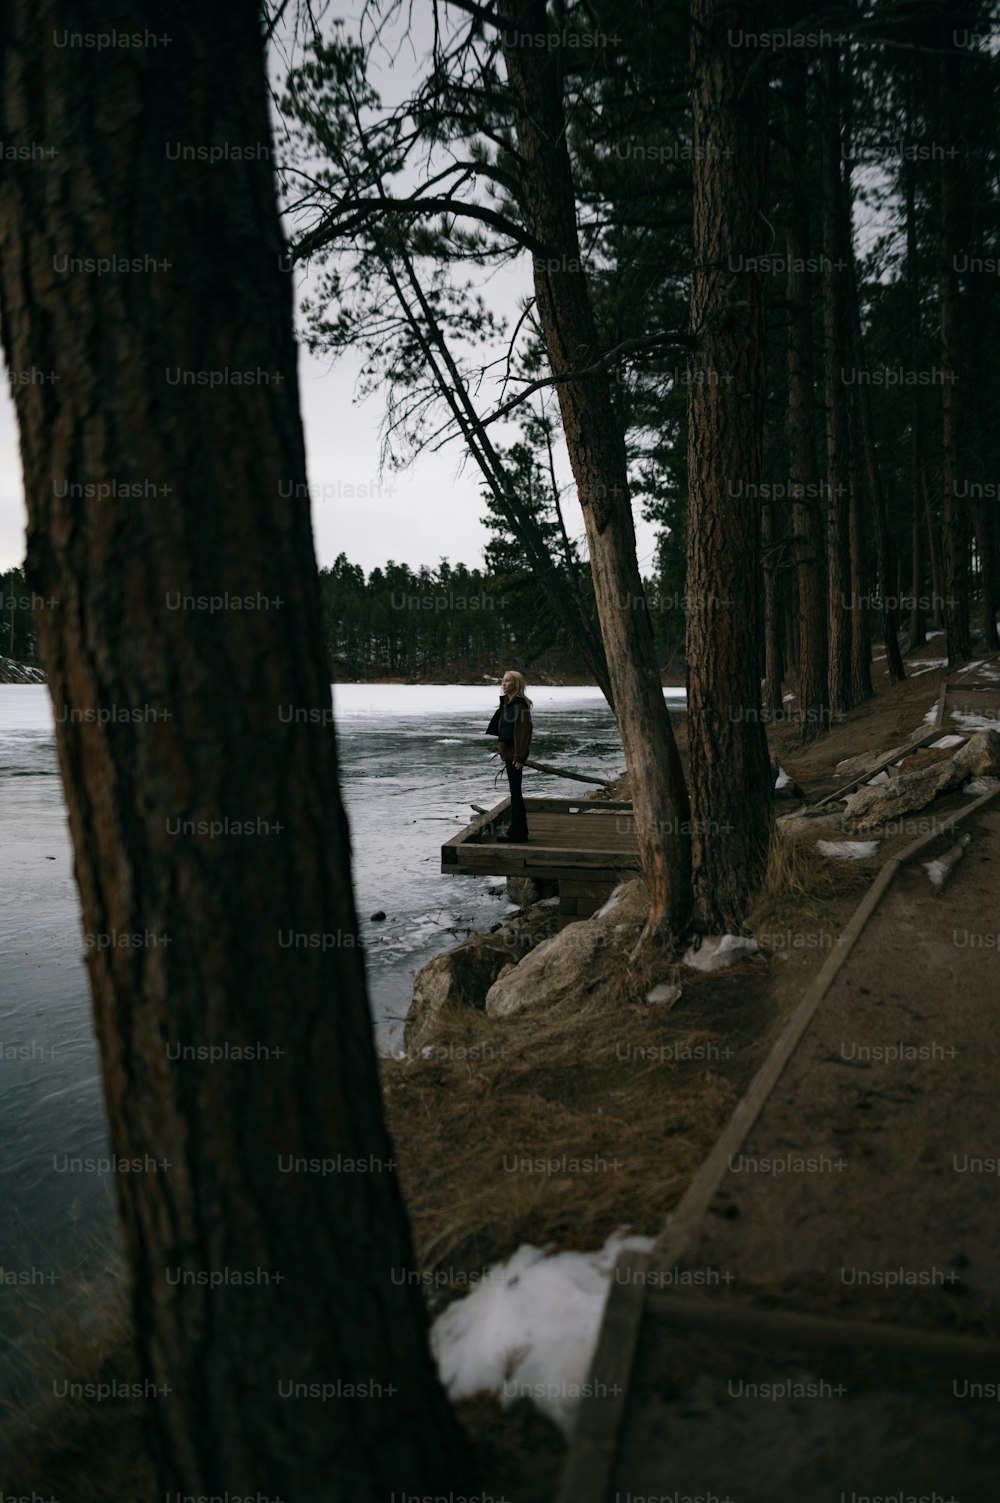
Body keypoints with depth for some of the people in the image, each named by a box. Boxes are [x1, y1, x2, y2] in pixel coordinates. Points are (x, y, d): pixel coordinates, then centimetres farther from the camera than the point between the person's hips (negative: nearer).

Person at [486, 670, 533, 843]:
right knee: (515, 791, 14)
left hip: (515, 753, -10)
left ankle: (516, 833, -2)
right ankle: (519, 830, 22)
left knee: (515, 791, -6)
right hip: (508, 752, 10)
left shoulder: (520, 704, -14)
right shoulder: (506, 703, 14)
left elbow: (524, 731, -19)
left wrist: (520, 756, -22)